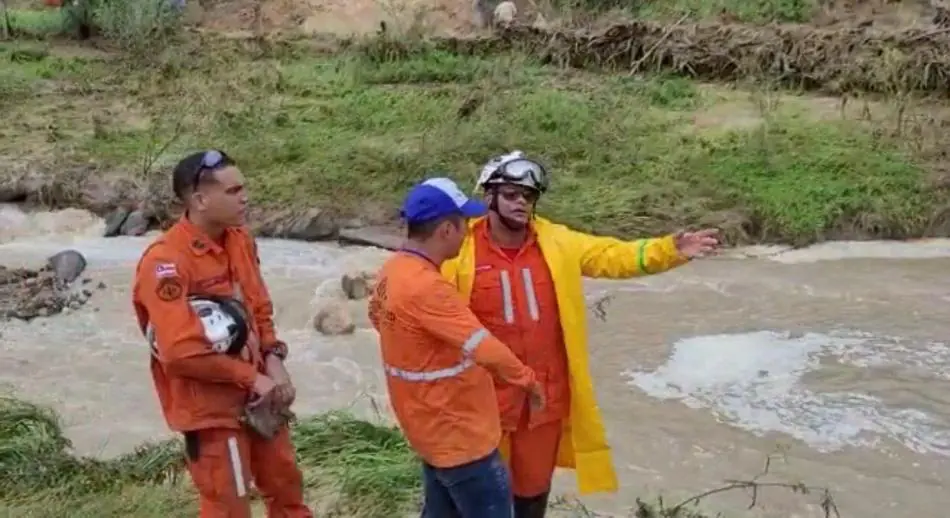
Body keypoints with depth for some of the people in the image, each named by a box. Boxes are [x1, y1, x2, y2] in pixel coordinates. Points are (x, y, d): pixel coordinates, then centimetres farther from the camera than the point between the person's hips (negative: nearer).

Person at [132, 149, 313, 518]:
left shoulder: (240, 240, 2)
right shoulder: (166, 262, -24)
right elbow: (180, 352, -27)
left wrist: (273, 361, -6)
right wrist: (251, 378, -18)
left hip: (257, 395, 8)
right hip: (210, 405, -7)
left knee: (286, 485, 22)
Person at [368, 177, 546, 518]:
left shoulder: (393, 270, 0)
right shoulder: (426, 287, -29)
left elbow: (377, 314, 22)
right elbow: (486, 350, -29)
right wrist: (527, 380, -14)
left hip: (431, 426, 9)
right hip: (457, 433, -9)